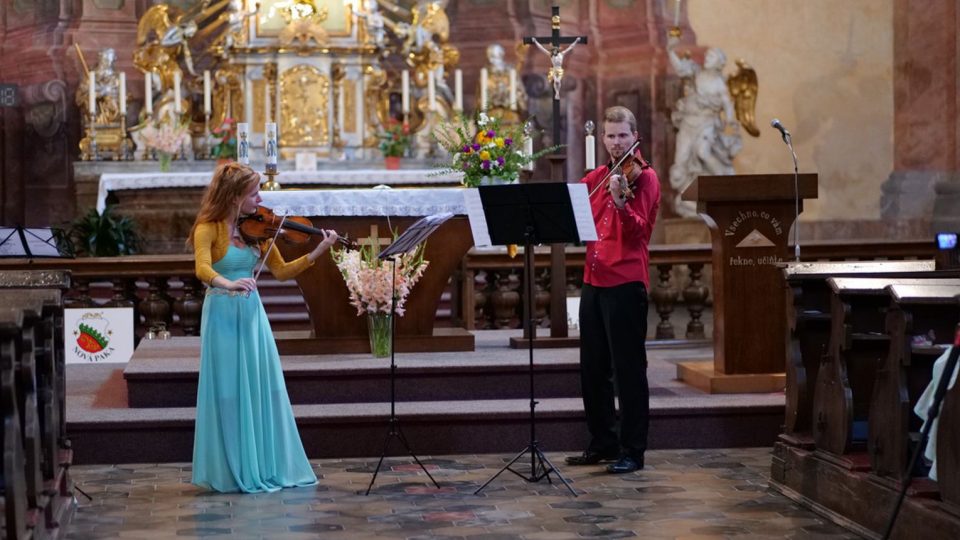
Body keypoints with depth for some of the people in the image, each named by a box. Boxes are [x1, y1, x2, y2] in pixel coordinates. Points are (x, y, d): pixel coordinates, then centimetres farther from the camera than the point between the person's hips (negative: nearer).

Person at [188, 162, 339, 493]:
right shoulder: (209, 229, -10)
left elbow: (281, 271, 8)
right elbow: (203, 270, -26)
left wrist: (317, 252, -3)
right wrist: (228, 284, -45)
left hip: (252, 314, 6)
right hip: (223, 316, -5)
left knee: (263, 390, 5)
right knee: (230, 393, -3)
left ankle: (267, 466, 14)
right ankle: (232, 472, 6)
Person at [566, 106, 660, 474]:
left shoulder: (643, 176, -5)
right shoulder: (596, 178, 15)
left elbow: (639, 230, -16)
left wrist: (621, 203, -35)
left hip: (625, 281, -7)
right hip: (594, 280, 7)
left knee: (628, 369, -5)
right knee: (593, 368, 12)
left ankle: (632, 451, 0)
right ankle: (603, 444, 23)